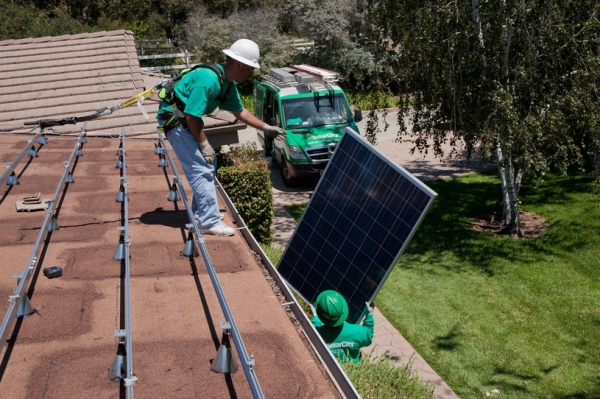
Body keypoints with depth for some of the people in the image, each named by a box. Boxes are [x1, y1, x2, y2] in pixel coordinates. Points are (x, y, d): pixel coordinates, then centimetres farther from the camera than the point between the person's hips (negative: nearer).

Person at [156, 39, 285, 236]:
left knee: (207, 165, 14)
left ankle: (199, 213, 23)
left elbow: (240, 111, 17)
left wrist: (266, 128, 18)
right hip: (174, 118, -10)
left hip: (188, 119, 10)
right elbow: (191, 116, -27)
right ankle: (210, 222, -8)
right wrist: (204, 144, -18)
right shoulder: (209, 79, -28)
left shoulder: (228, 83, 2)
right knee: (201, 170, -12)